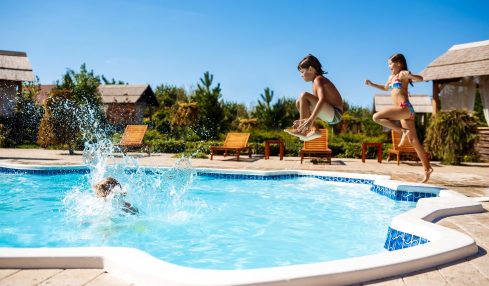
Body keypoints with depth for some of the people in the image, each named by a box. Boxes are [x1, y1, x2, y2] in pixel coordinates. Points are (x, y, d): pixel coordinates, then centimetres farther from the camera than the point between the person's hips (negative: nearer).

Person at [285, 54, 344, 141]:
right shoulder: (315, 82, 17)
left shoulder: (318, 79, -12)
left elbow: (322, 99, -30)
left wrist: (310, 119, -39)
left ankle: (302, 130, -17)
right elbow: (316, 102, 22)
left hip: (335, 115, -10)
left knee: (304, 96, -21)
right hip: (329, 115, 10)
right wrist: (303, 120, 13)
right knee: (299, 103, 11)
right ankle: (313, 129, -3)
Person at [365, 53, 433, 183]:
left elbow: (420, 78, -16)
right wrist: (372, 84, 32)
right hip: (404, 110, 9)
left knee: (377, 117, -18)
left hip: (405, 108, -9)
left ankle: (402, 131, -14)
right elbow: (385, 88, 41)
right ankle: (427, 168, 10)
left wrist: (409, 75, -34)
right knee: (413, 140, 7)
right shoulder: (392, 77, 22)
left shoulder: (403, 74, -2)